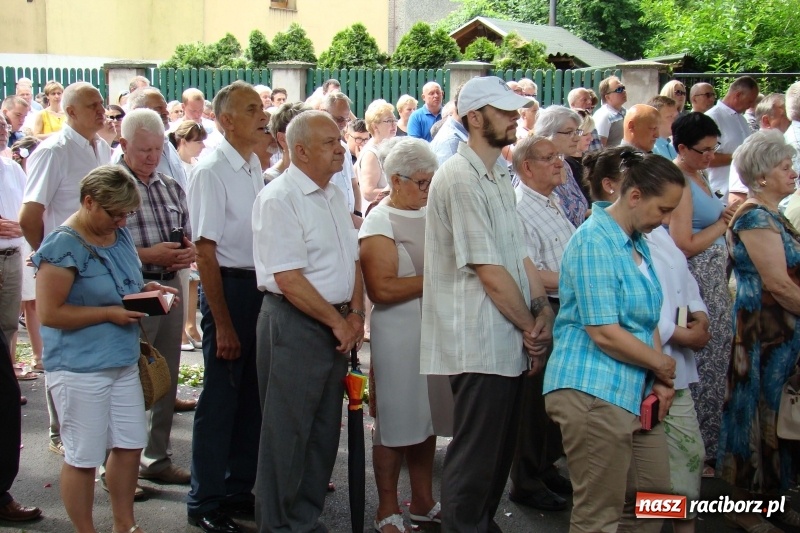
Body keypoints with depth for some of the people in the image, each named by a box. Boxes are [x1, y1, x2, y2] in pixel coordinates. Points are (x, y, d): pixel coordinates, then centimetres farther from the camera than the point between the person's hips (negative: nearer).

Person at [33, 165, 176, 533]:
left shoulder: (120, 235, 8)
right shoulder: (63, 246, -16)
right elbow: (49, 313, -19)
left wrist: (147, 290, 4)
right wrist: (110, 313, -19)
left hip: (123, 362, 8)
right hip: (79, 368, -8)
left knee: (130, 446, 13)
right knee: (82, 458, 3)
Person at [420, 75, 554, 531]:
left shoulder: (500, 175, 14)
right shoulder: (460, 178, -16)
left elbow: (520, 253, 12)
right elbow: (489, 271, -18)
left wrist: (542, 310, -3)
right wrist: (531, 327, -10)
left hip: (509, 342, 9)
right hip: (480, 344, -9)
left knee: (500, 451, 18)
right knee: (476, 457, 1)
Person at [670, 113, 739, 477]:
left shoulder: (699, 177, 13)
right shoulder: (678, 181, -16)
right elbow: (685, 245, -22)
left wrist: (727, 214, 8)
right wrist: (724, 223, -11)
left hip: (715, 284, 10)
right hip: (695, 285, -10)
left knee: (713, 368, 15)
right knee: (700, 372, -2)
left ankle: (706, 449, 27)